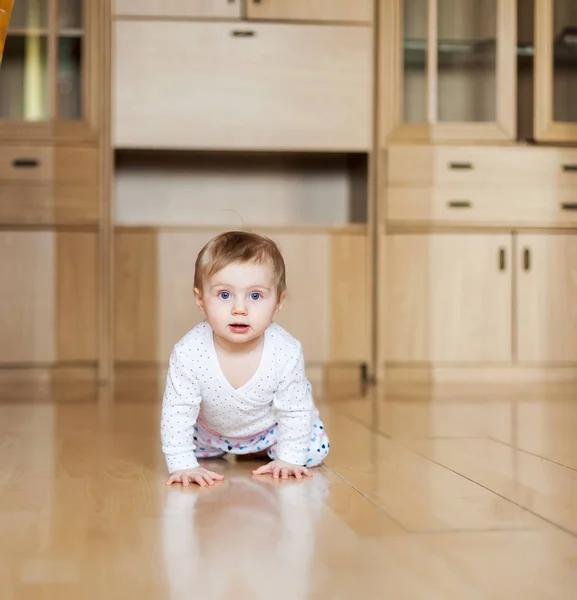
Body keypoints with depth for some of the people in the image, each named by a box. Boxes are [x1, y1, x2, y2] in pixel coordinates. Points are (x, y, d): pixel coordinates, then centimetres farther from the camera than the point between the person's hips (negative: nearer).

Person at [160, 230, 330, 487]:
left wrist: (289, 459, -18)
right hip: (211, 430, 1)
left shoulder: (286, 352, -37)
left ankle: (262, 448, 24)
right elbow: (177, 410, -28)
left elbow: (295, 410, -22)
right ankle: (221, 448, 43)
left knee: (314, 451, -6)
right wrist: (182, 465, -30)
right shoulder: (188, 353, -39)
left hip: (270, 426, -1)